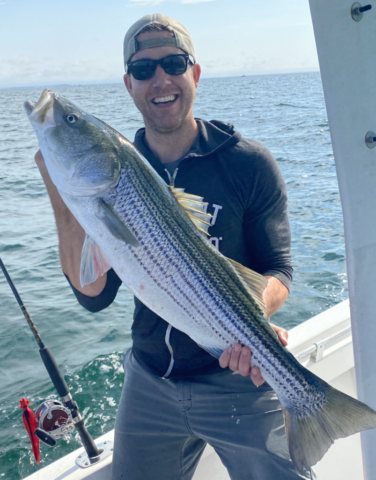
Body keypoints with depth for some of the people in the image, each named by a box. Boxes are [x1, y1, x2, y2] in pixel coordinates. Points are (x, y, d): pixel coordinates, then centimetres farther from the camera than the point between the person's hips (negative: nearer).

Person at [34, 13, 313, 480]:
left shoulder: (249, 163, -11)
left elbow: (278, 269, -7)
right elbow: (94, 296, -8)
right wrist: (64, 201, -20)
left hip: (239, 379, -2)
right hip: (148, 382, 3)